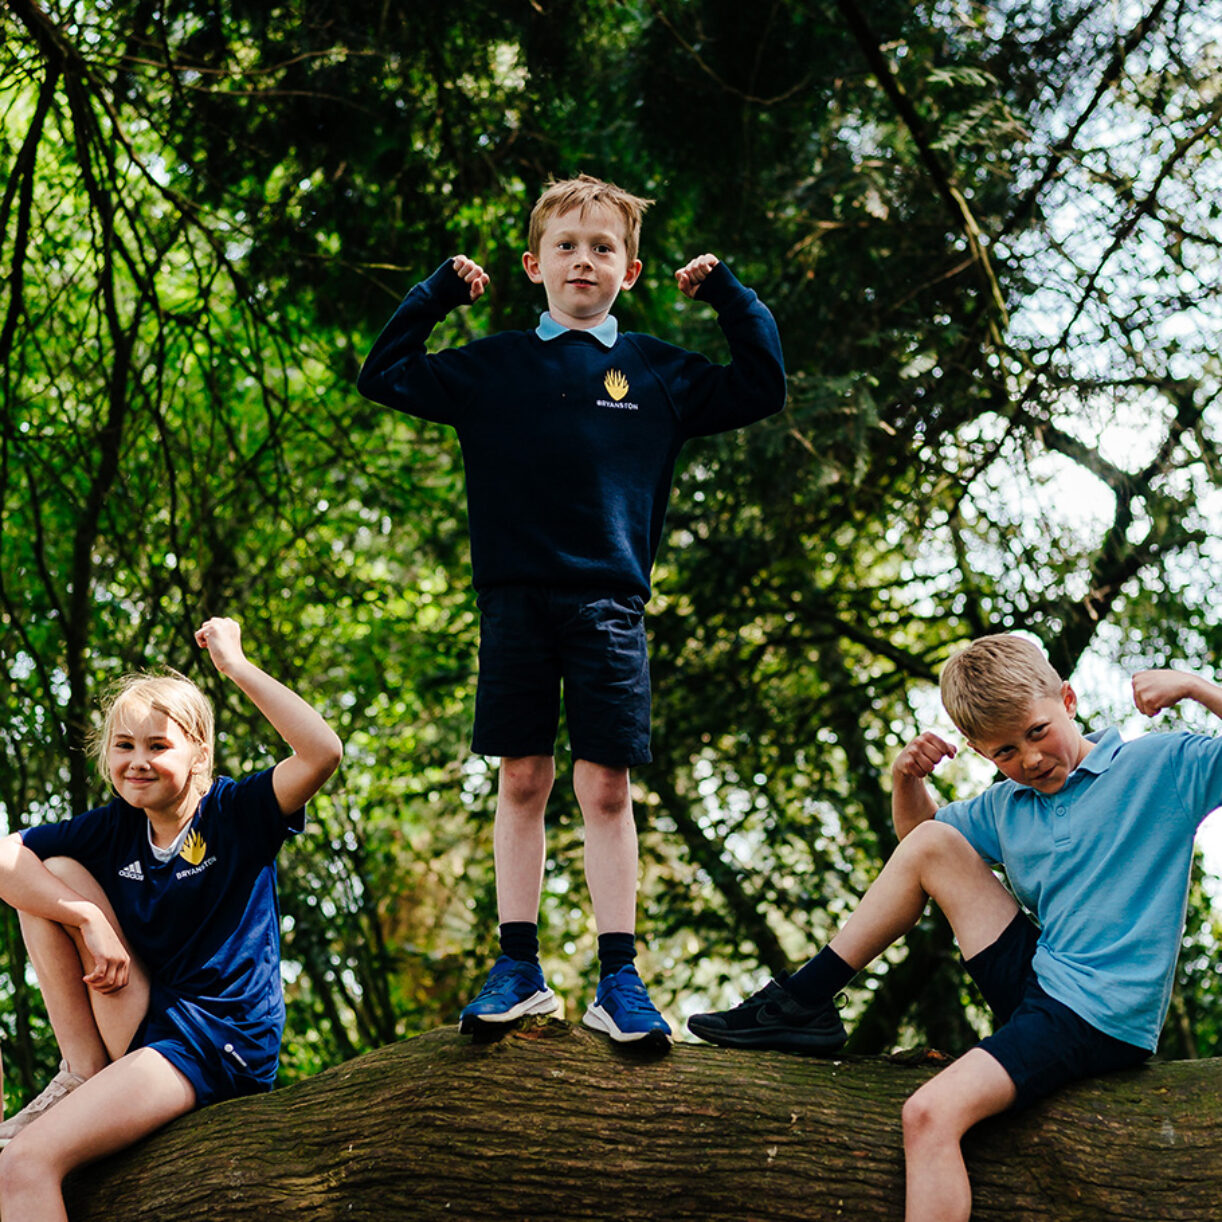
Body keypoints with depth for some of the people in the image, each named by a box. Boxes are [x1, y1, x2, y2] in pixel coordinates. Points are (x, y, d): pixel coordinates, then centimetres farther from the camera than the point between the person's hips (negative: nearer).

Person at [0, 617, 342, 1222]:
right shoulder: (113, 828, 6)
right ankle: (82, 1071, -3)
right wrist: (89, 920, -15)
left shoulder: (236, 814, -6)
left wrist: (236, 665, -21)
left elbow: (322, 752, -24)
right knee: (54, 875, -5)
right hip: (139, 1023, 6)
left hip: (219, 1042, -6)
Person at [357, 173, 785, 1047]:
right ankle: (519, 969, 11)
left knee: (607, 787, -3)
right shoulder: (493, 368, 12)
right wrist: (438, 293, 13)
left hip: (609, 603, -1)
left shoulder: (658, 374, 11)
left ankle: (619, 978, 2)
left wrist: (728, 295, 11)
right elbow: (383, 378, 17)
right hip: (515, 598, 1)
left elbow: (762, 392, 15)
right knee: (522, 782, 4)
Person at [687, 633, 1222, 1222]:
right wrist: (906, 779, 7)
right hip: (1035, 977, 7)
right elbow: (916, 831, 28)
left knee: (931, 1114, -25)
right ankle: (803, 1004, 4)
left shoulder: (1161, 766, -6)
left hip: (1101, 1020, -7)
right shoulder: (1003, 807, 12)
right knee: (932, 844, 0)